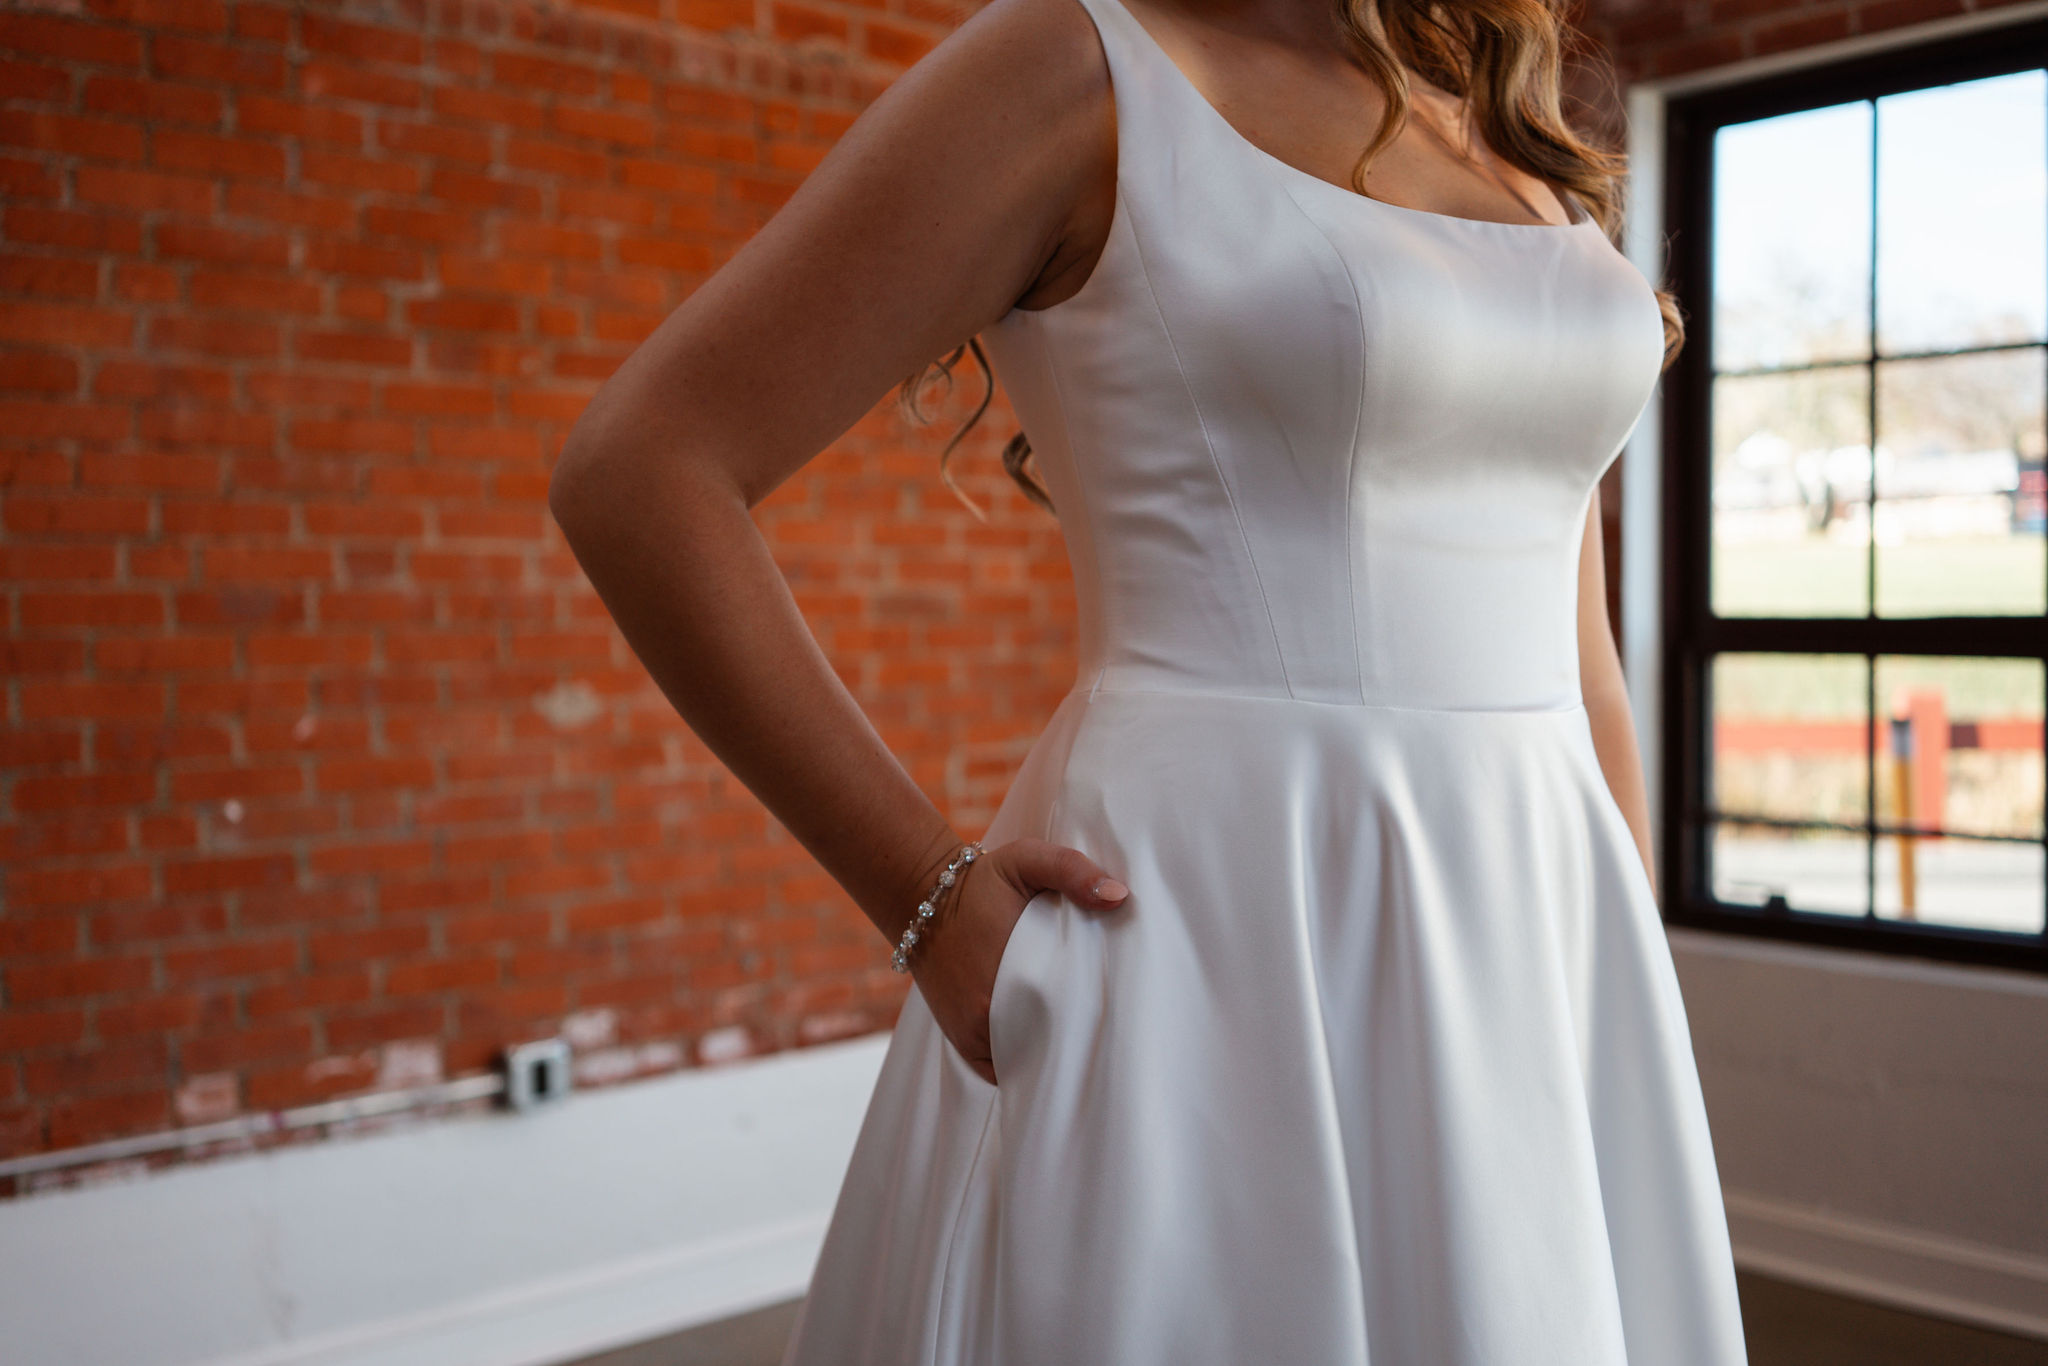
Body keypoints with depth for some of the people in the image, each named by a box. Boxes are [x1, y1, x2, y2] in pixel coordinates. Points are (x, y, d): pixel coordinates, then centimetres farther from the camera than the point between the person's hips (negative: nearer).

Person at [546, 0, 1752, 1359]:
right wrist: (936, 901, -11)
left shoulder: (1531, 163, 15)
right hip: (1207, 956, -6)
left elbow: (1566, 669, 15)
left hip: (1519, 969, 7)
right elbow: (638, 473, -9)